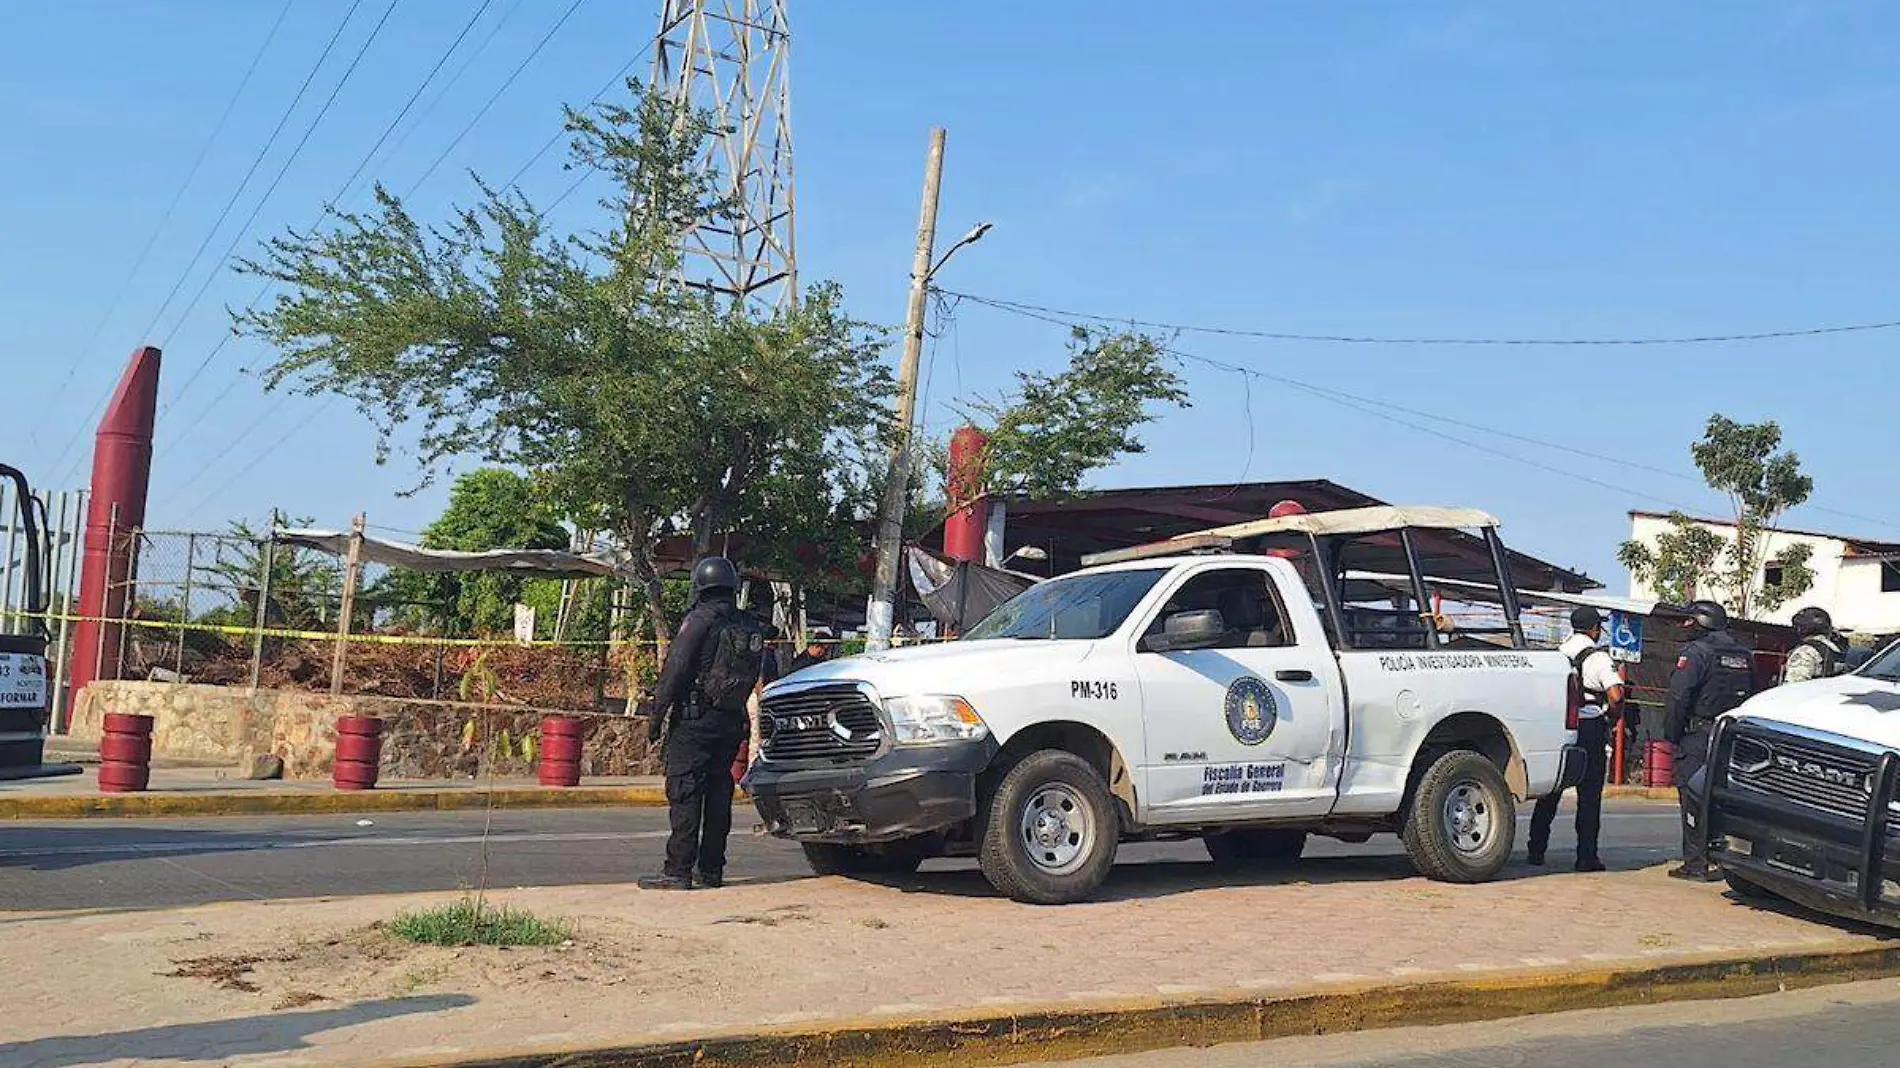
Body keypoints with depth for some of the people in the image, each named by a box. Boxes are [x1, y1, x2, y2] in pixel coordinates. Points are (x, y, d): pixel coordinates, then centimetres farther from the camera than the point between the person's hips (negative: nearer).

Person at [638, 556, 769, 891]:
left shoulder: (700, 620, -9)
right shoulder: (752, 628, 12)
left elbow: (674, 670, -12)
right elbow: (756, 677, 13)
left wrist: (656, 714, -8)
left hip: (695, 719, -7)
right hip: (733, 721, 7)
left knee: (684, 794, -5)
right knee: (718, 792, 11)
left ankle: (678, 870, -8)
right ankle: (712, 870, 14)